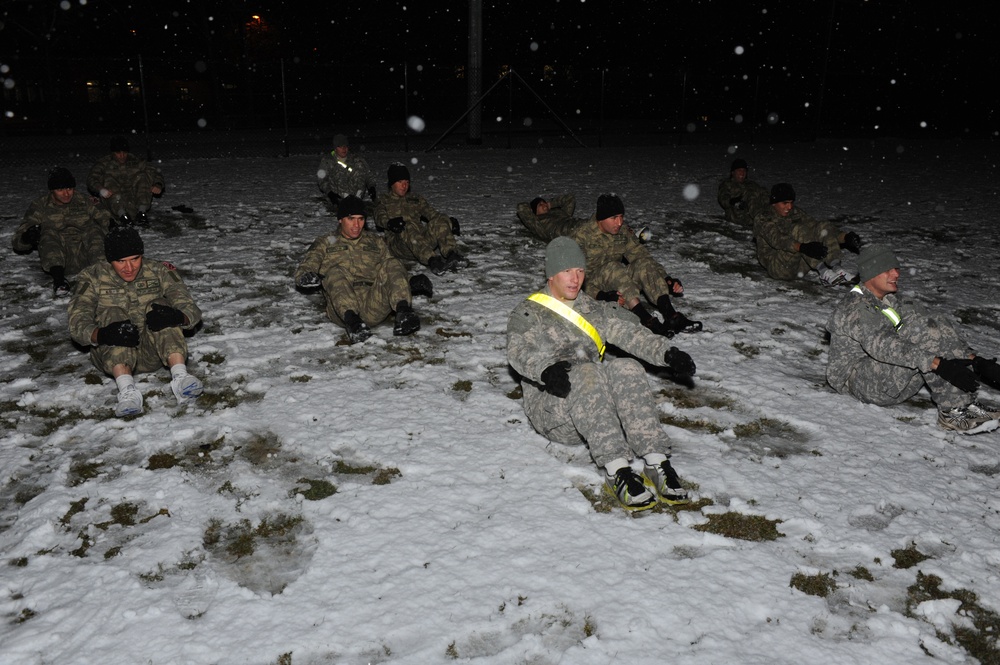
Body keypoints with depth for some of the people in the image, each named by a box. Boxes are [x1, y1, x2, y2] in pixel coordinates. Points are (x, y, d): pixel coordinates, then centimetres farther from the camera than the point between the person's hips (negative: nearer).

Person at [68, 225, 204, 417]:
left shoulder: (158, 272, 1)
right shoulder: (92, 278, -1)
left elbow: (191, 309, -9)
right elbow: (77, 323, -14)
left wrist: (177, 317, -35)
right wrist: (100, 335, -38)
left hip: (154, 352, 0)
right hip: (111, 353, 0)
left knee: (159, 307, -23)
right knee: (112, 314, -27)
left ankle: (180, 376, -43)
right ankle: (127, 389, -49)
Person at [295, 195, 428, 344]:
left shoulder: (375, 240, 30)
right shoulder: (325, 243, 24)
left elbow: (390, 270, 23)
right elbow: (304, 269, 11)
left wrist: (407, 284, 0)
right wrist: (306, 277, -16)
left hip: (375, 305, 1)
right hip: (343, 309, -1)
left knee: (392, 264, -21)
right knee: (335, 272, -30)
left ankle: (403, 314, -45)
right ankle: (352, 322, -52)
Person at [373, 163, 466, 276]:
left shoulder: (416, 199, 30)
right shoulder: (383, 202, 21)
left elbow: (430, 212, 14)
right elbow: (380, 217, -2)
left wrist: (450, 221, -8)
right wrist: (390, 223, -28)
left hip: (423, 239, 3)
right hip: (397, 244, -3)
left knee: (440, 220, -22)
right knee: (408, 228, -37)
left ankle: (451, 254, -43)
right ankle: (432, 260, -55)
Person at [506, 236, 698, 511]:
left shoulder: (596, 309, 21)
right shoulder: (527, 313, 6)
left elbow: (630, 333, 7)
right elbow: (519, 351, -14)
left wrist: (667, 353, -12)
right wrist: (546, 369, -36)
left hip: (593, 403, 4)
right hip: (550, 406, -3)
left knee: (626, 369, -26)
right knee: (587, 373, -34)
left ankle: (657, 464, -36)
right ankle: (617, 472, -44)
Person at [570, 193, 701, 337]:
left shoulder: (623, 233, 3)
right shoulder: (581, 236, -15)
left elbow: (641, 254, 5)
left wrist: (667, 280, -10)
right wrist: (601, 296, -35)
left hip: (618, 285, 5)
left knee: (644, 264, -21)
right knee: (613, 267, -35)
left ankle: (671, 316, -35)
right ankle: (648, 321, -47)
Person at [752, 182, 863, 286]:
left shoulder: (796, 213, 15)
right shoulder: (762, 218, -5)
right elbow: (776, 239, -23)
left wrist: (845, 237, -12)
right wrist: (803, 247, -41)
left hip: (800, 266, 6)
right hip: (778, 267, -6)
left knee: (824, 227, -11)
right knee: (799, 229, -27)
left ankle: (836, 267, -31)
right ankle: (823, 272, -35)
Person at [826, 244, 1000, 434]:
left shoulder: (893, 300, 13)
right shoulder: (855, 308, -16)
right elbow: (883, 346, -32)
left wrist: (973, 359, -7)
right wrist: (940, 365, -39)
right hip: (859, 381, -8)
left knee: (937, 325, -10)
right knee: (920, 326, -25)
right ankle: (955, 409, -29)